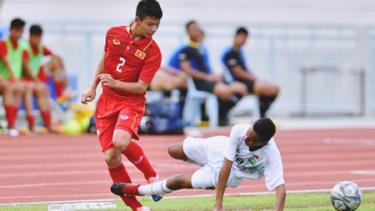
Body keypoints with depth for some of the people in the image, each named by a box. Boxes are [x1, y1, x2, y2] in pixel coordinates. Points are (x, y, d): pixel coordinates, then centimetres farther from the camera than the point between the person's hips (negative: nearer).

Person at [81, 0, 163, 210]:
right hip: (107, 101, 4)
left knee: (121, 141, -33)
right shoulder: (113, 34, -2)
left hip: (131, 102, -4)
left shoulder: (153, 51, -12)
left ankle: (151, 176, -6)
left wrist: (115, 83, -28)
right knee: (111, 158, -4)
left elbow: (141, 87, -15)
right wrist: (93, 87, 18)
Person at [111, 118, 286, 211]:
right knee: (173, 151, 12)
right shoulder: (239, 131, -37)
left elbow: (280, 189, -44)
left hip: (233, 175, -2)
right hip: (218, 148, 2)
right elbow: (225, 166, -33)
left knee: (178, 181, 0)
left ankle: (138, 190, 26)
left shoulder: (271, 156, -41)